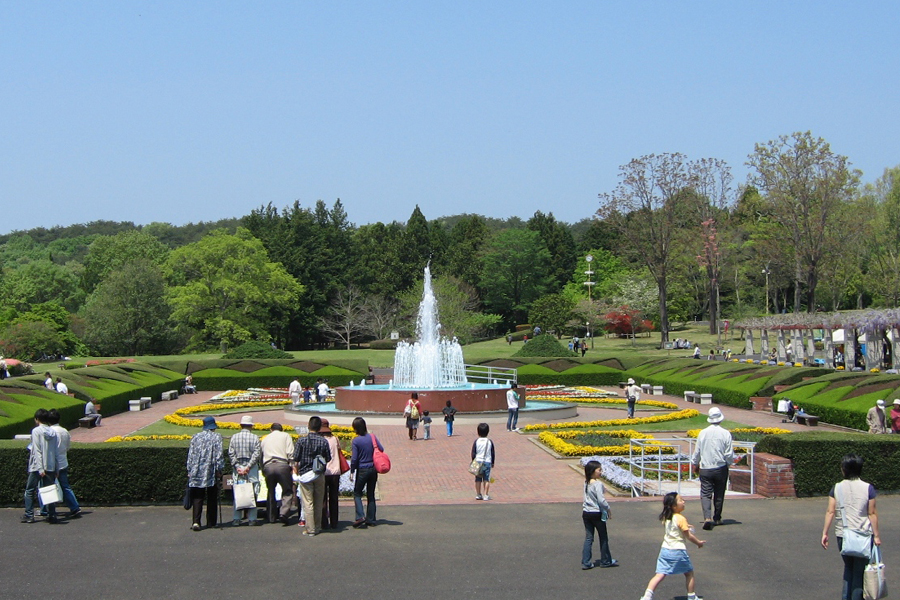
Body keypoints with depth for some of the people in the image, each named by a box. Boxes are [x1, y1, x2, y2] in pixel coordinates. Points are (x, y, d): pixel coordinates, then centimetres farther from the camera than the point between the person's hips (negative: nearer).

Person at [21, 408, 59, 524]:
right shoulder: (53, 432, 7)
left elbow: (37, 451, -12)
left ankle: (29, 515, 8)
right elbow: (56, 451, 6)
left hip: (37, 467, -4)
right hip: (51, 466, 4)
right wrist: (56, 469, 9)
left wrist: (40, 468, -16)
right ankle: (52, 516, -1)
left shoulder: (36, 431, -7)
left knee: (29, 490, 9)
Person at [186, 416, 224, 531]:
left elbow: (190, 455, 8)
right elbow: (219, 455, -7)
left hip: (196, 472, 2)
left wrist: (190, 470, 12)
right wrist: (219, 470, -2)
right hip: (211, 473, -2)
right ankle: (211, 522, 14)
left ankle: (195, 521, -14)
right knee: (212, 499, 9)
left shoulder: (195, 437, 8)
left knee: (197, 497, 0)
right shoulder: (216, 437, -2)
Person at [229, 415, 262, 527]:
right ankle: (252, 518, 2)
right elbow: (257, 454, -10)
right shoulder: (254, 438, -3)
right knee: (252, 494, 3)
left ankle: (237, 519, 3)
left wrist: (237, 467, -4)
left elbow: (231, 454, -1)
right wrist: (248, 467, -10)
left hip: (238, 468, 2)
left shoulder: (234, 437, 3)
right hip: (252, 468, -2)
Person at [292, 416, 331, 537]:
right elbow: (328, 459, 0)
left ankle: (310, 529, 1)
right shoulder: (323, 441, -4)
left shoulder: (301, 440, -8)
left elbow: (296, 459, -7)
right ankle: (317, 527, 20)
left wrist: (296, 470, 12)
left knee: (308, 503, 2)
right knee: (318, 503, 13)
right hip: (319, 475, 2)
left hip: (305, 474, -2)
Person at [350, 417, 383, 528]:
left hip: (362, 470, -4)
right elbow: (381, 449, -4)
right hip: (373, 469, 4)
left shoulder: (355, 441, -12)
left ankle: (360, 516, -9)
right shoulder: (372, 437, -2)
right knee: (371, 494, 13)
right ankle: (371, 519, 14)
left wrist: (352, 472, -4)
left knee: (357, 494, 8)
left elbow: (354, 458, -13)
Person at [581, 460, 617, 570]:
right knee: (603, 538, 11)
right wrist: (608, 509, -9)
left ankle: (586, 562, 6)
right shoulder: (598, 484, -19)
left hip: (586, 513, 6)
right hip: (597, 513, -6)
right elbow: (601, 500, -23)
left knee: (588, 538, 10)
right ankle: (606, 561, 22)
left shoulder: (586, 483, 4)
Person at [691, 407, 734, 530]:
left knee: (706, 494, -1)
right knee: (719, 495, 14)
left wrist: (694, 463, 25)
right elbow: (729, 455, -6)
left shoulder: (703, 433, -2)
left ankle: (707, 518, -20)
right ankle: (717, 518, 23)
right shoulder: (725, 433, -8)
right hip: (721, 469, 0)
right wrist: (728, 462, 16)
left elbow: (697, 452, 7)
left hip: (705, 469, 0)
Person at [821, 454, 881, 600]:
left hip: (842, 535, 2)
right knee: (860, 571, 7)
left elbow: (830, 511, -5)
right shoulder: (868, 488, -6)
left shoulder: (836, 488, -2)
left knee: (848, 567, 20)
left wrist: (824, 533, -2)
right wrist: (876, 535, 0)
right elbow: (872, 513, -6)